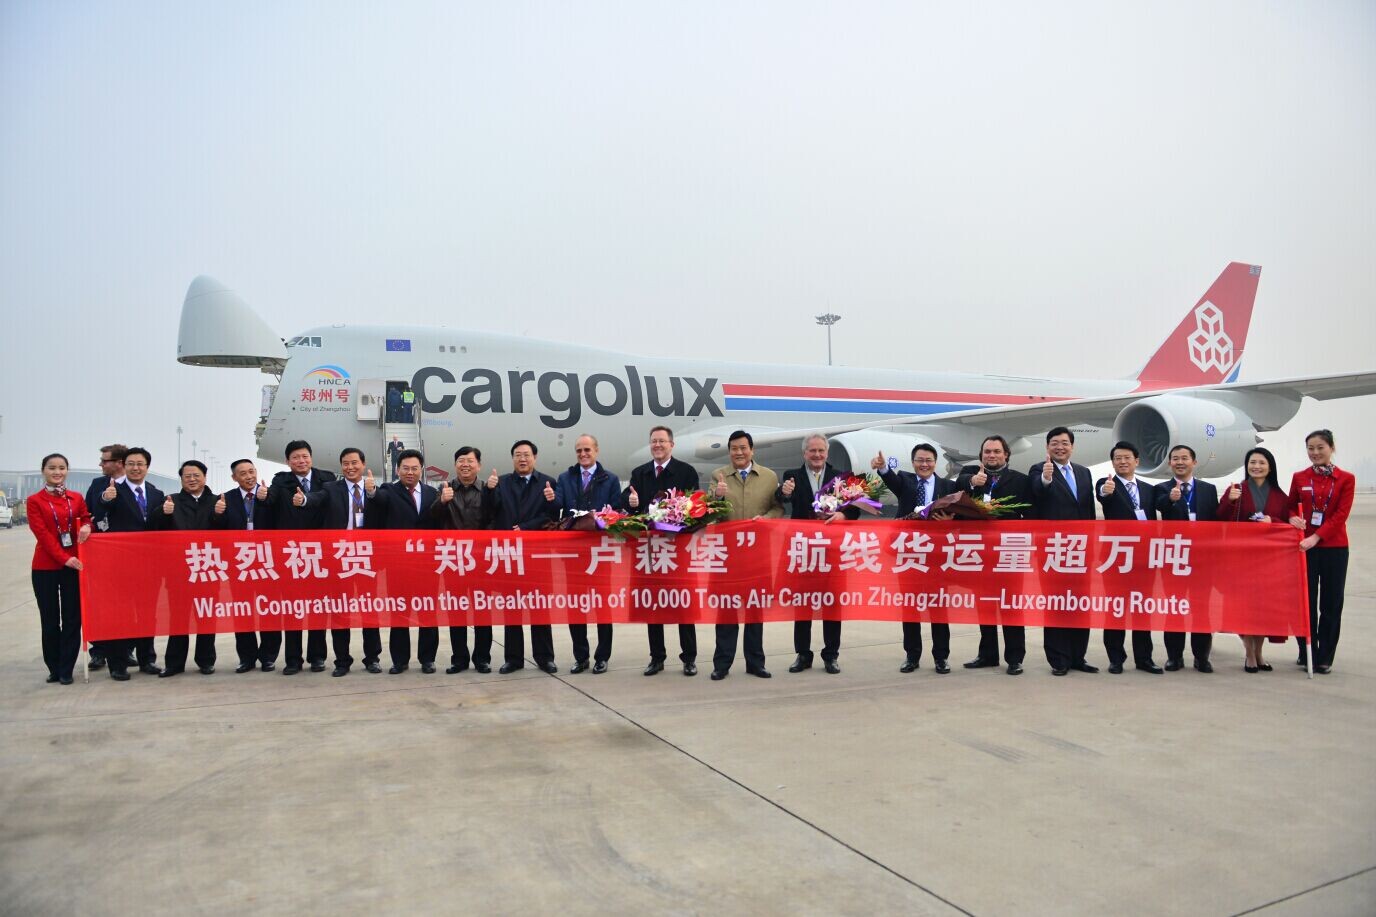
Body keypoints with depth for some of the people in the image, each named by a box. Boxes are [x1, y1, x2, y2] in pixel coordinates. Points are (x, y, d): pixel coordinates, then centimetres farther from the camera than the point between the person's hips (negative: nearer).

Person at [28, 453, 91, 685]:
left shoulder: (76, 498, 8)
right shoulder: (34, 501, -1)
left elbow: (86, 519, 15)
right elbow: (42, 534, -9)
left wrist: (87, 526, -11)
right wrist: (64, 558, -19)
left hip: (74, 565, 2)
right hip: (45, 567, -2)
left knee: (72, 618, 2)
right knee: (50, 620, 6)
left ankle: (66, 669, 10)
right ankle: (54, 668, 18)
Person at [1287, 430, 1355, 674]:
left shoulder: (1346, 479, 0)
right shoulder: (1299, 478, 6)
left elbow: (1341, 514, -8)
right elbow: (1291, 506, 14)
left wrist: (1316, 537, -19)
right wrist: (1293, 518, -10)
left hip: (1334, 547, -1)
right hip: (1304, 546, 1)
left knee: (1331, 603, 3)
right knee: (1305, 601, 3)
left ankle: (1324, 658, 12)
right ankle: (1306, 652, 15)